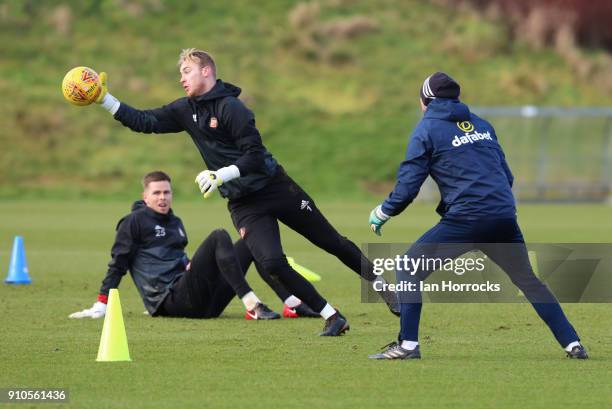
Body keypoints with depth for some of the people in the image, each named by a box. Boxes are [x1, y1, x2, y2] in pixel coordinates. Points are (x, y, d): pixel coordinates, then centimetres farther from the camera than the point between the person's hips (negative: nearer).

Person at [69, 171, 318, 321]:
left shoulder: (175, 223, 26)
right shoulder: (134, 222, 4)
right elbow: (117, 265, 0)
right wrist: (101, 306, -5)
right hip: (170, 299, -8)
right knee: (218, 237, -24)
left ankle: (294, 304, -11)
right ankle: (252, 306, -36)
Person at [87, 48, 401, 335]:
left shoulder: (230, 107, -16)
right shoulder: (186, 110, 5)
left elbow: (254, 156, -19)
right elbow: (144, 122, 5)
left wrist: (221, 175, -29)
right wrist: (105, 100, -4)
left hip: (276, 188, -5)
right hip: (243, 204, 5)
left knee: (333, 243, 4)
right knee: (272, 263, -16)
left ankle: (384, 287, 21)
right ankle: (332, 317, -7)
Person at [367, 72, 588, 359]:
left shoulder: (427, 129, 5)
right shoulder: (481, 125, 21)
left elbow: (408, 184, 0)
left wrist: (382, 213, 15)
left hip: (466, 219, -5)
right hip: (505, 217, 5)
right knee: (528, 280, 17)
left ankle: (407, 345, -3)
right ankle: (573, 344, 10)